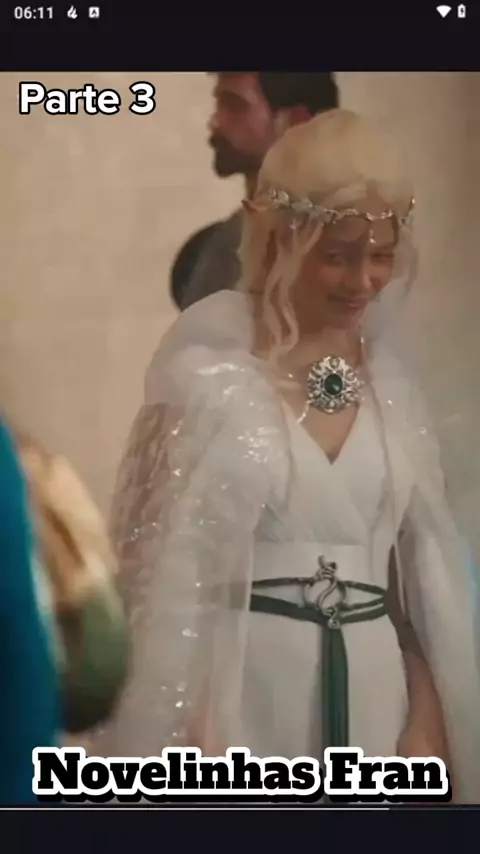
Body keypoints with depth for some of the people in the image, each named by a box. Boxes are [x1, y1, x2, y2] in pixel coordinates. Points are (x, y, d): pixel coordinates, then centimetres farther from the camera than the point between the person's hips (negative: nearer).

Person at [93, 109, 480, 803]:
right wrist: (187, 738, -10)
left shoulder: (387, 376, 5)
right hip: (245, 689, -4)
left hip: (372, 691, 5)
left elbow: (422, 559, 8)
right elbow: (171, 563, -8)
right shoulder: (211, 373, -10)